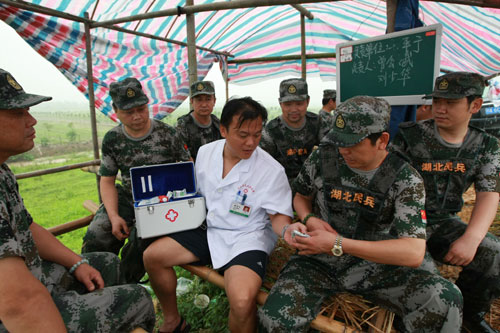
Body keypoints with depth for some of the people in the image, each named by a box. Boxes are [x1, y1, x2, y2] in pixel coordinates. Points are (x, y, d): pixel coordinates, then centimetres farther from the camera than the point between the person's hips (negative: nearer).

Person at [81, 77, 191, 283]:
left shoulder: (166, 133, -4)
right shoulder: (112, 140, 3)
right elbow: (107, 181, 4)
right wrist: (114, 216, -10)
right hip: (127, 198, 3)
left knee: (141, 238, -29)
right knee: (96, 236, -19)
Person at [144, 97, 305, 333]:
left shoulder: (271, 170, -16)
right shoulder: (205, 152, -1)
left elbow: (278, 215, -9)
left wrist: (286, 229, -30)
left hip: (246, 238, -5)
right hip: (208, 230, 6)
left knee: (242, 300, -31)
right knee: (152, 256, 0)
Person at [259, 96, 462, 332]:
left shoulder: (405, 179, -10)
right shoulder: (323, 157, -5)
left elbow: (413, 253, -20)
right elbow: (301, 197, 13)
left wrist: (338, 244, -26)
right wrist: (310, 219, -11)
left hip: (373, 265, 0)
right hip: (319, 262, 0)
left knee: (445, 300, -24)